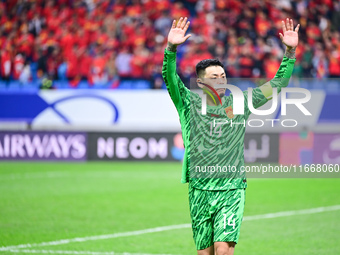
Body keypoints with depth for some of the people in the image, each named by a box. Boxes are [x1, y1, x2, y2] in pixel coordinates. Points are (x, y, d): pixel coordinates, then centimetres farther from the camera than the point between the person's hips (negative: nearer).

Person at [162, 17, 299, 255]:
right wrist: (171, 48, -29)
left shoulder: (240, 103, 7)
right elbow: (170, 77, -12)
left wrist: (290, 52, -3)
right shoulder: (190, 103, 3)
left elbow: (277, 84, 9)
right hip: (200, 190, 0)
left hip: (232, 190, 0)